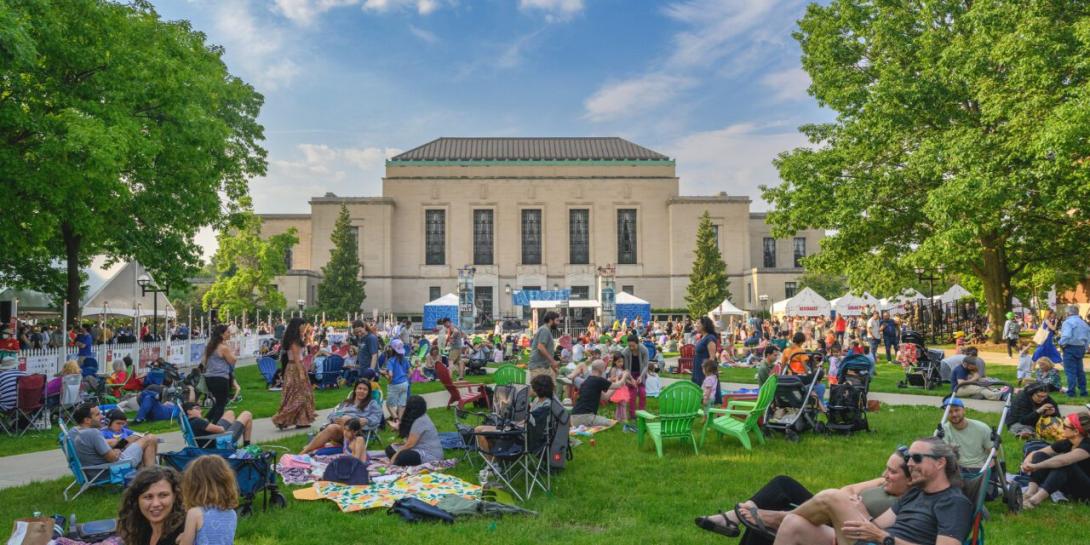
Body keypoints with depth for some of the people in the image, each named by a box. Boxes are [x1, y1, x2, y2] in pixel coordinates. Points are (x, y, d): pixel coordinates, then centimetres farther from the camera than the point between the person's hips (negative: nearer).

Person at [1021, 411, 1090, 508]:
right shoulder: (1066, 443, 0)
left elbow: (1063, 460, -41)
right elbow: (1035, 453, -2)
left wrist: (1036, 466, -42)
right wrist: (1026, 463, -23)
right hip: (1069, 487, 7)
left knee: (1065, 464, -35)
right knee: (1040, 456, -13)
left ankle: (1035, 500, -50)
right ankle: (1030, 493, -34)